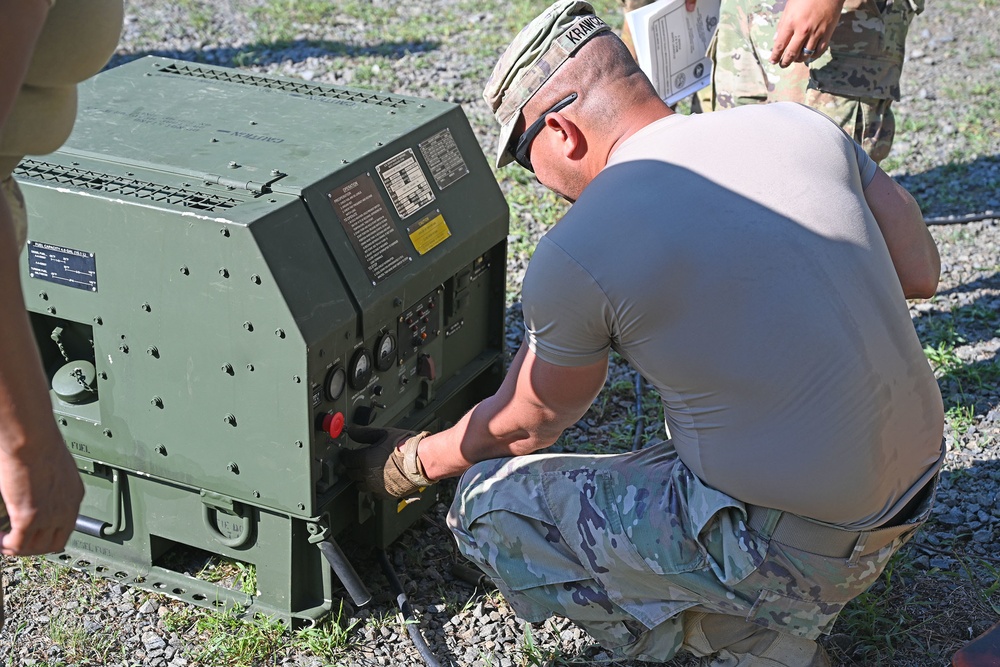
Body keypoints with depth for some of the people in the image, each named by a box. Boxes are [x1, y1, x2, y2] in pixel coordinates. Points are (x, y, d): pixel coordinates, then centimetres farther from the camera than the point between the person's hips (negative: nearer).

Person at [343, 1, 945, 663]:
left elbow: (522, 429, 2)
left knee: (487, 504, 5)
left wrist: (410, 464, 21)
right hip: (918, 489, 7)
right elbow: (920, 272, 10)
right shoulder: (802, 125, -1)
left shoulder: (574, 255, -15)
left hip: (795, 549, -7)